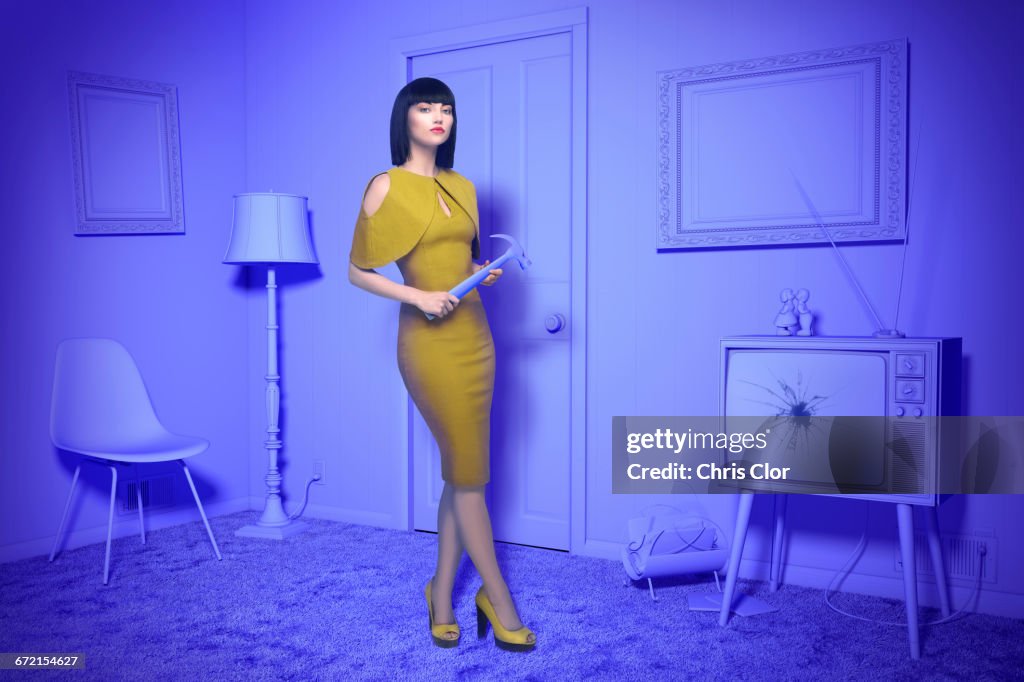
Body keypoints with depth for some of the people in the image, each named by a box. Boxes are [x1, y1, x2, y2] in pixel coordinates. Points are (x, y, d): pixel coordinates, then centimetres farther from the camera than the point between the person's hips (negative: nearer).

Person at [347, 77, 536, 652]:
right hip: (431, 340, -6)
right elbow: (358, 271, -3)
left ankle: (443, 594, 24)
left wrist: (484, 274, 3)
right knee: (468, 472, -1)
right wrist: (418, 296, -15)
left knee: (461, 472, 10)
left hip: (475, 333, 6)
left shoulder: (462, 187, 14)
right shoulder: (388, 186, -4)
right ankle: (500, 601, 13)